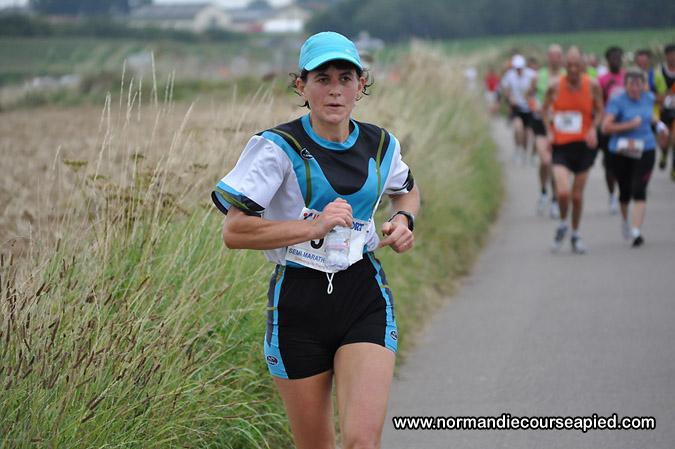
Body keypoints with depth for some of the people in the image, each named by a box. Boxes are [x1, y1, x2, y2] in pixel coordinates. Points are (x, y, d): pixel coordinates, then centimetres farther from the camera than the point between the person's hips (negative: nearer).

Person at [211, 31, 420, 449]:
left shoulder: (381, 145, 4)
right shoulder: (278, 147, -10)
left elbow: (407, 190, 28)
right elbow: (234, 231, -17)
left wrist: (403, 219, 5)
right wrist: (315, 226, -21)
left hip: (364, 299, 2)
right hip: (298, 302, -2)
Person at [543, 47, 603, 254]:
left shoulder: (592, 85, -5)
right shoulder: (555, 86, -6)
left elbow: (599, 110, 8)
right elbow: (545, 109, 10)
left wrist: (593, 128, -10)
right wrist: (549, 128, -5)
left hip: (583, 145, 1)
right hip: (561, 145, -1)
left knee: (577, 194, 7)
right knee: (563, 192, -17)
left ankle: (575, 235, 28)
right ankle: (562, 224, 14)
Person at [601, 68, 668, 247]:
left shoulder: (649, 98, 5)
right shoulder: (617, 101, -10)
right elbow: (606, 127, -19)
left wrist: (658, 124, 12)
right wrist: (630, 125, -21)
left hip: (645, 150, 2)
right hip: (621, 152, -2)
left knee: (639, 190, -11)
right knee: (625, 191, 10)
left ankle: (636, 231, -15)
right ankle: (625, 219, 41)